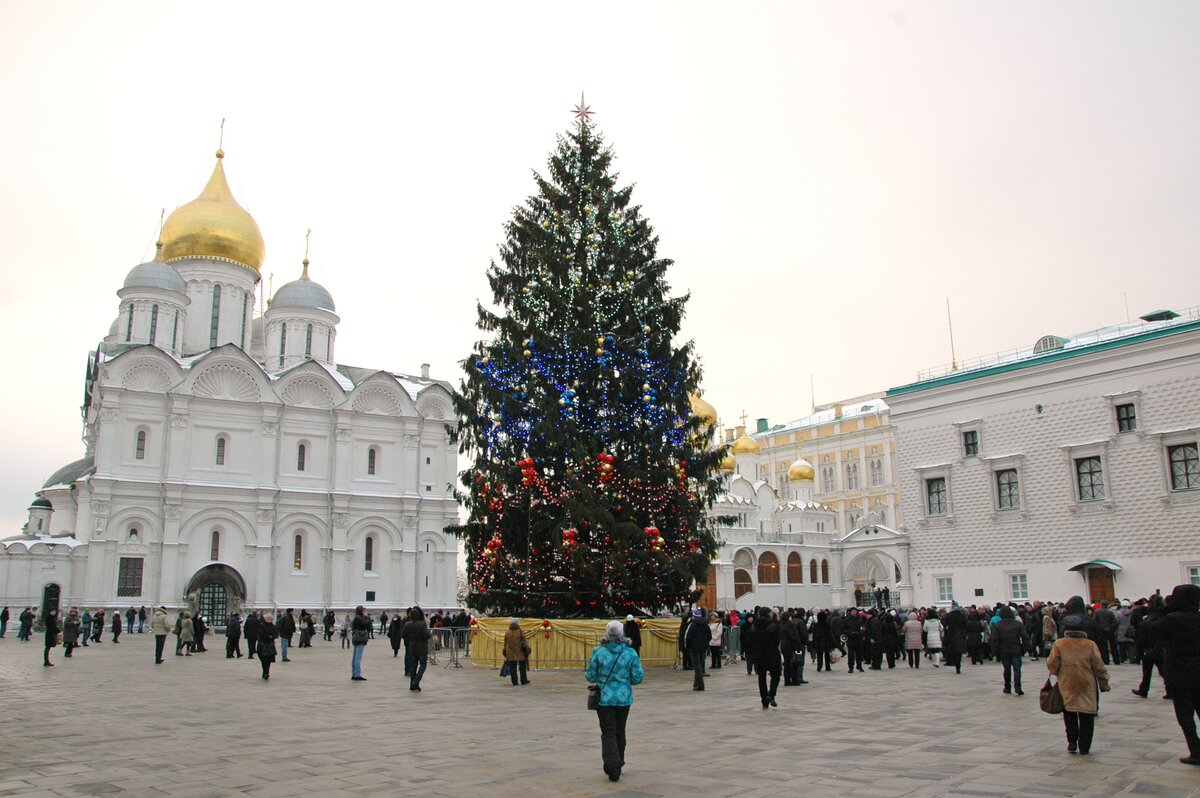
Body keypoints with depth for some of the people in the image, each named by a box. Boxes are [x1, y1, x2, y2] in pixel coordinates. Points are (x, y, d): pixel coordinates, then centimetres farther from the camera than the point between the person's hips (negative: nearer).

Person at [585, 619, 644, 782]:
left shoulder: (598, 652, -10)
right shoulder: (631, 653, -7)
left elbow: (591, 677, -5)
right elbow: (637, 678, -5)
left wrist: (586, 672, 18)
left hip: (604, 698, -2)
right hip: (624, 698, 2)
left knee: (608, 733, 3)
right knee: (620, 732, 18)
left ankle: (612, 768, -11)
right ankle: (618, 765, 31)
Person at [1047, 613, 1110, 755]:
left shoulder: (1059, 644, -6)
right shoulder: (1091, 645, -5)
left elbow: (1052, 665, -3)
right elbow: (1099, 668, -2)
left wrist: (1058, 674, 17)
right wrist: (1104, 684, 10)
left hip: (1066, 686, 0)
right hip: (1087, 686, 0)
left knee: (1069, 714, 16)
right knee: (1086, 717, 9)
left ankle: (1072, 742, 14)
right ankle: (1084, 747, 11)